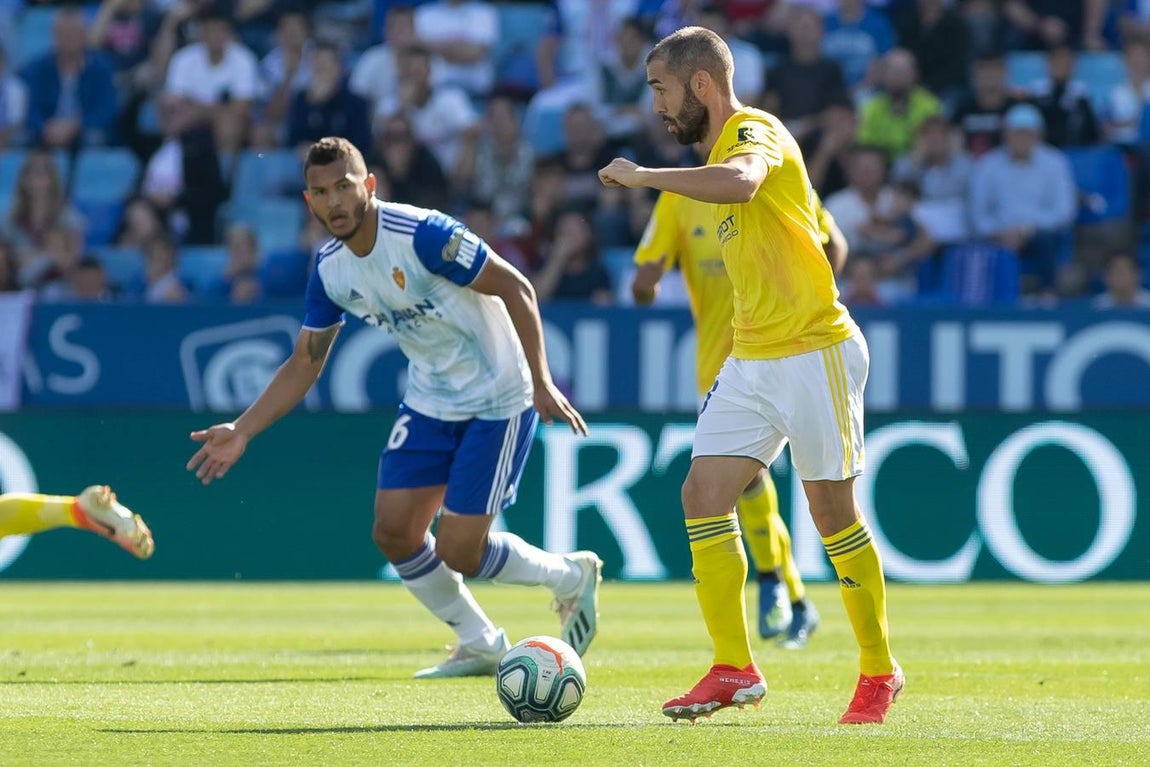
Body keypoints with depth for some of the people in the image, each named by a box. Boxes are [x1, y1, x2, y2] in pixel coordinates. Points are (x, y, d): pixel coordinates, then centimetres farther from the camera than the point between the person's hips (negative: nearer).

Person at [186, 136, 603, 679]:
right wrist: (242, 430, -1)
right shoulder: (330, 269, -3)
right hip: (429, 402, 7)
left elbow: (515, 288, -21)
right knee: (393, 532, 0)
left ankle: (571, 577, 21)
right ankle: (481, 646, 21)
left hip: (497, 400, -7)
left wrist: (541, 381, -26)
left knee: (457, 551, -8)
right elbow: (305, 363, 7)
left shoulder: (423, 235, -25)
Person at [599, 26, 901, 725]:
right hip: (750, 359, 9)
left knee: (833, 511, -1)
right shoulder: (723, 146, 17)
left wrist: (642, 175, -29)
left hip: (813, 351, -9)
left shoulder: (755, 131, -13)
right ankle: (735, 671, 0)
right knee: (704, 497, -3)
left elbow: (740, 183, -38)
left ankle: (879, 673, 13)